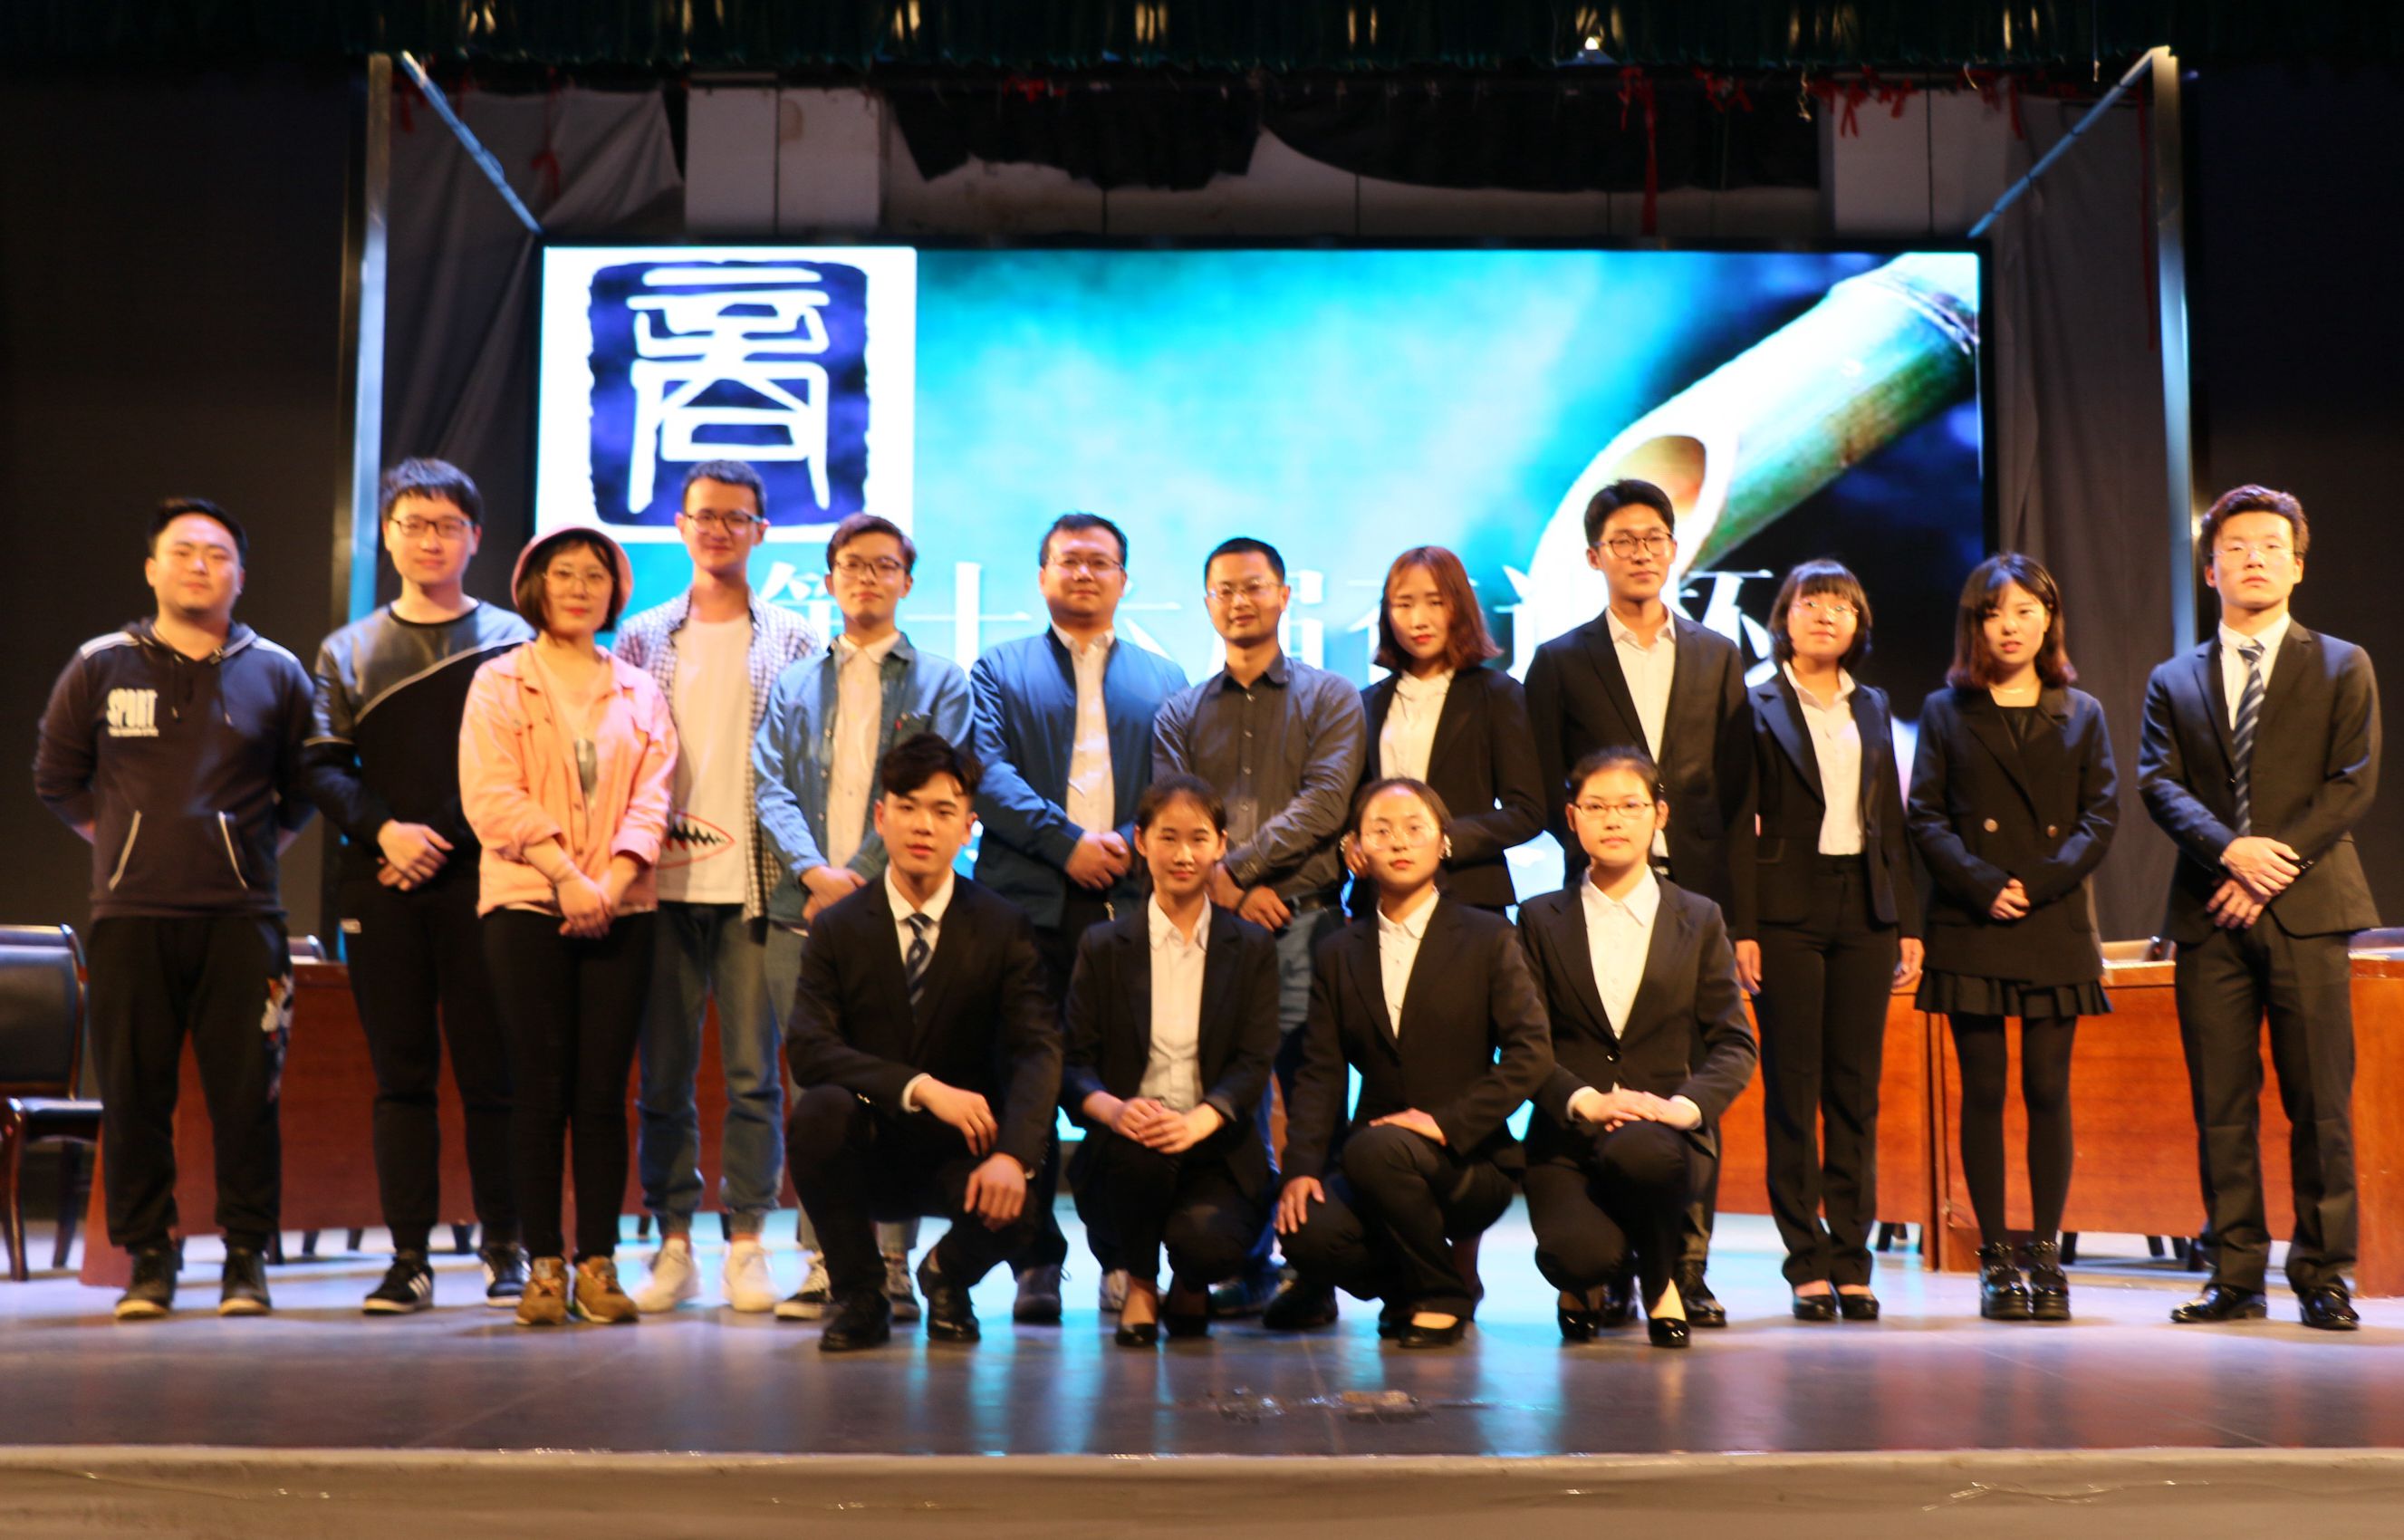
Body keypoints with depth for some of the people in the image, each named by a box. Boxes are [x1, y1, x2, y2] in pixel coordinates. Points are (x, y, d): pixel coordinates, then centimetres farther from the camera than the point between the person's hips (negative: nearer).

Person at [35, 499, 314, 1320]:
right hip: (129, 915, 1)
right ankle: (148, 1254, 12)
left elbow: (307, 788, 18)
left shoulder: (276, 673, 9)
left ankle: (247, 1258, 6)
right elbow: (56, 778, 16)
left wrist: (259, 844, 11)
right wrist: (122, 838, 12)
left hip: (240, 917, 0)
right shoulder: (99, 667, 8)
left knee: (247, 1092, -3)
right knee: (133, 1093, 1)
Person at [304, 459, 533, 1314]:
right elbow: (325, 768, 7)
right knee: (401, 1074, 3)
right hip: (382, 890, 2)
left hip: (481, 882, -2)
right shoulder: (348, 651, 15)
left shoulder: (510, 641, 7)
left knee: (491, 1073, -1)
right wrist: (383, 830, -10)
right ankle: (409, 1253, 7)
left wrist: (445, 839, -10)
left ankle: (504, 1249, 8)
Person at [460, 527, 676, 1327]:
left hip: (621, 912, 2)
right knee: (541, 1090, -2)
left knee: (603, 1090, -1)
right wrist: (566, 875, -14)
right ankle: (544, 1262, 5)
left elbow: (651, 802, 5)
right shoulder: (500, 683, 7)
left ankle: (598, 1262, 4)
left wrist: (610, 884, -11)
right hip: (526, 904, -2)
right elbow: (492, 797, -5)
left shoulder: (639, 692, 15)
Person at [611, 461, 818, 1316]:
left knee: (753, 1073, 1)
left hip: (754, 884, -1)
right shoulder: (642, 637, 12)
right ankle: (673, 1245, 13)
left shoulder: (792, 641, 7)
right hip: (661, 886, 2)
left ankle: (747, 1244, 9)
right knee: (663, 1075, 5)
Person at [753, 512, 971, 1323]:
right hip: (802, 913, 3)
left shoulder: (940, 682, 10)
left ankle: (890, 1265, 1)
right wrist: (815, 869, -11)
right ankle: (822, 1262, 8)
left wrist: (859, 880, -10)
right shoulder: (794, 684, 18)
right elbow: (769, 786, 7)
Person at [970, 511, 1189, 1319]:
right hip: (1029, 904, -1)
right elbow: (989, 773, 1)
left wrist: (1133, 844, -9)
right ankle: (1037, 1261, 4)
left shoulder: (1164, 678, 20)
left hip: (1130, 901, 1)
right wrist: (1067, 843, -11)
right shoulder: (999, 669, 16)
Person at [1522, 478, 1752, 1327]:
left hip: (1698, 900, 1)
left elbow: (1738, 800, 9)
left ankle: (1688, 1269, 7)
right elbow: (1547, 799, 6)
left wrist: (1742, 920, 3)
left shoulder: (1719, 658, 12)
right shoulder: (1560, 662, 7)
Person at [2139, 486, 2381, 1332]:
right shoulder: (2174, 682, 15)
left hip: (2306, 910, -2)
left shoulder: (2342, 667, 9)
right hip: (2208, 915, 2)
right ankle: (2237, 1277, 8)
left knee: (2320, 1103, -2)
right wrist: (2230, 849, -15)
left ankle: (2322, 1276, 6)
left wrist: (2278, 862, -12)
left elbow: (2355, 783, -1)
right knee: (2221, 1105, 2)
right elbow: (2159, 785, 3)